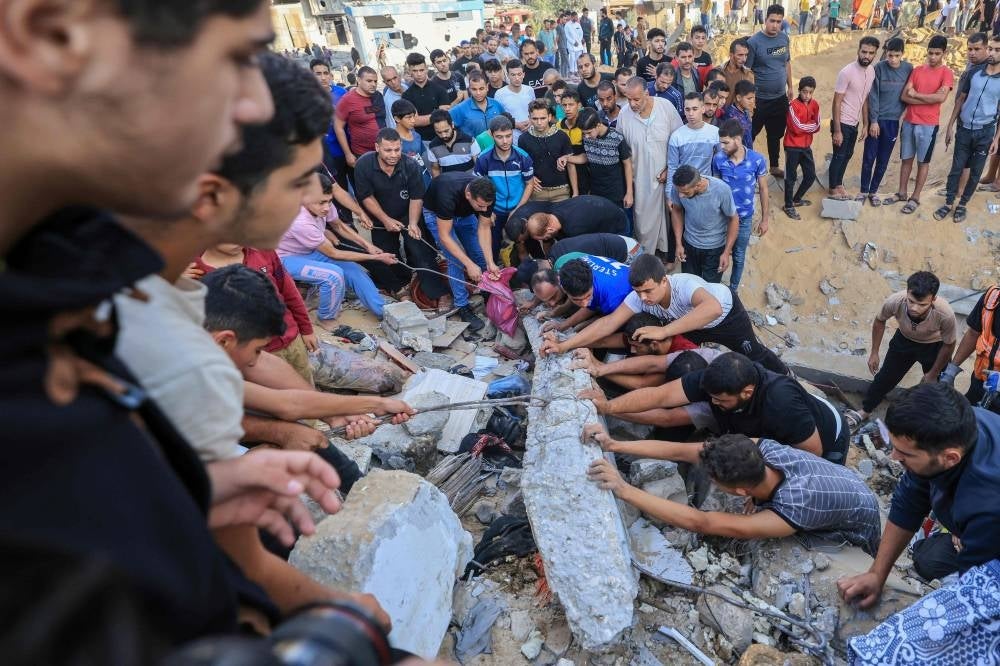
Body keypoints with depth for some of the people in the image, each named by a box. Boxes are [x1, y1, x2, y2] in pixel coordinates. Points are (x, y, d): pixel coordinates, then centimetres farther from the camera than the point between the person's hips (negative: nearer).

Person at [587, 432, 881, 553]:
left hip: (854, 533, -5)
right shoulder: (759, 449, -31)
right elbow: (682, 451, -31)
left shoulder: (790, 512, -45)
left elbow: (698, 522, -49)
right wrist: (615, 445, -38)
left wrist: (624, 490, -55)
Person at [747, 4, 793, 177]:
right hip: (759, 99, -5)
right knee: (750, 135, 4)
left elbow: (787, 63, 16)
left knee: (776, 135, 18)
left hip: (780, 98, 6)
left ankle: (774, 166, 33)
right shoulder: (754, 42, -13)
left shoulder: (784, 38, 4)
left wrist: (790, 87, 16)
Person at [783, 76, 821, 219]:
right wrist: (811, 125, -7)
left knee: (811, 176, 10)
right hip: (792, 146, -6)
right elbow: (797, 128, -19)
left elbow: (817, 127, 1)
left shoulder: (815, 104, 4)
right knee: (791, 176, -1)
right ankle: (788, 206, 9)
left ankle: (797, 199, 29)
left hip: (806, 146, 6)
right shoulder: (793, 105, -14)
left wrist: (805, 126, -14)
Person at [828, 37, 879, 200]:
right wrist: (837, 130, -20)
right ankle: (833, 188, 19)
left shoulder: (871, 71, 2)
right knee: (839, 156, 4)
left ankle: (838, 184, 32)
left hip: (855, 123, 7)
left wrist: (865, 124, 10)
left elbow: (865, 99, 11)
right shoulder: (847, 72, -20)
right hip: (843, 122, -7)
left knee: (847, 155, 16)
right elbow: (837, 103, -18)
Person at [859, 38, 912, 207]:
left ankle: (873, 191, 19)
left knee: (883, 160, 7)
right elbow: (873, 96, -9)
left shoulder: (908, 68, -2)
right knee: (869, 158, 1)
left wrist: (902, 113, 3)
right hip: (876, 119, -2)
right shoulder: (879, 67, -9)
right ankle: (864, 191, 14)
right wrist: (873, 121, -12)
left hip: (893, 121, 2)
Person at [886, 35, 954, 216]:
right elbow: (904, 96, -4)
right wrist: (928, 99, -13)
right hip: (909, 122, 4)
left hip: (928, 125, -4)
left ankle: (915, 198, 12)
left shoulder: (946, 73, -6)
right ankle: (902, 193, 24)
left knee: (923, 162, 6)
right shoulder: (917, 70, 6)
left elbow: (941, 97, -20)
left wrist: (916, 94, -10)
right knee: (906, 159, 12)